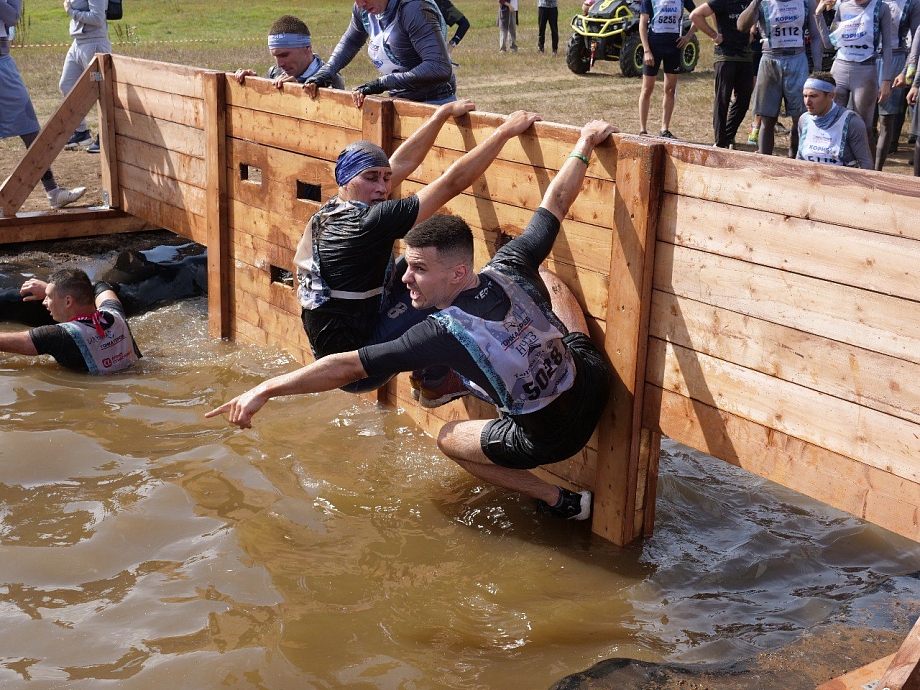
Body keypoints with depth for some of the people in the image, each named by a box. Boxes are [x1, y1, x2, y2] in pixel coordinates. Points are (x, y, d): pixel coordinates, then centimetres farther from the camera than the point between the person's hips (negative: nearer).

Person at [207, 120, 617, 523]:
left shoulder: (446, 333, -27)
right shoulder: (510, 270, -15)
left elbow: (345, 368, -23)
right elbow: (556, 201, -2)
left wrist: (266, 389, -17)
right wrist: (585, 144, 11)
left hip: (552, 437, -6)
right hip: (593, 380, 6)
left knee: (448, 439, 21)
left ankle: (561, 502, 17)